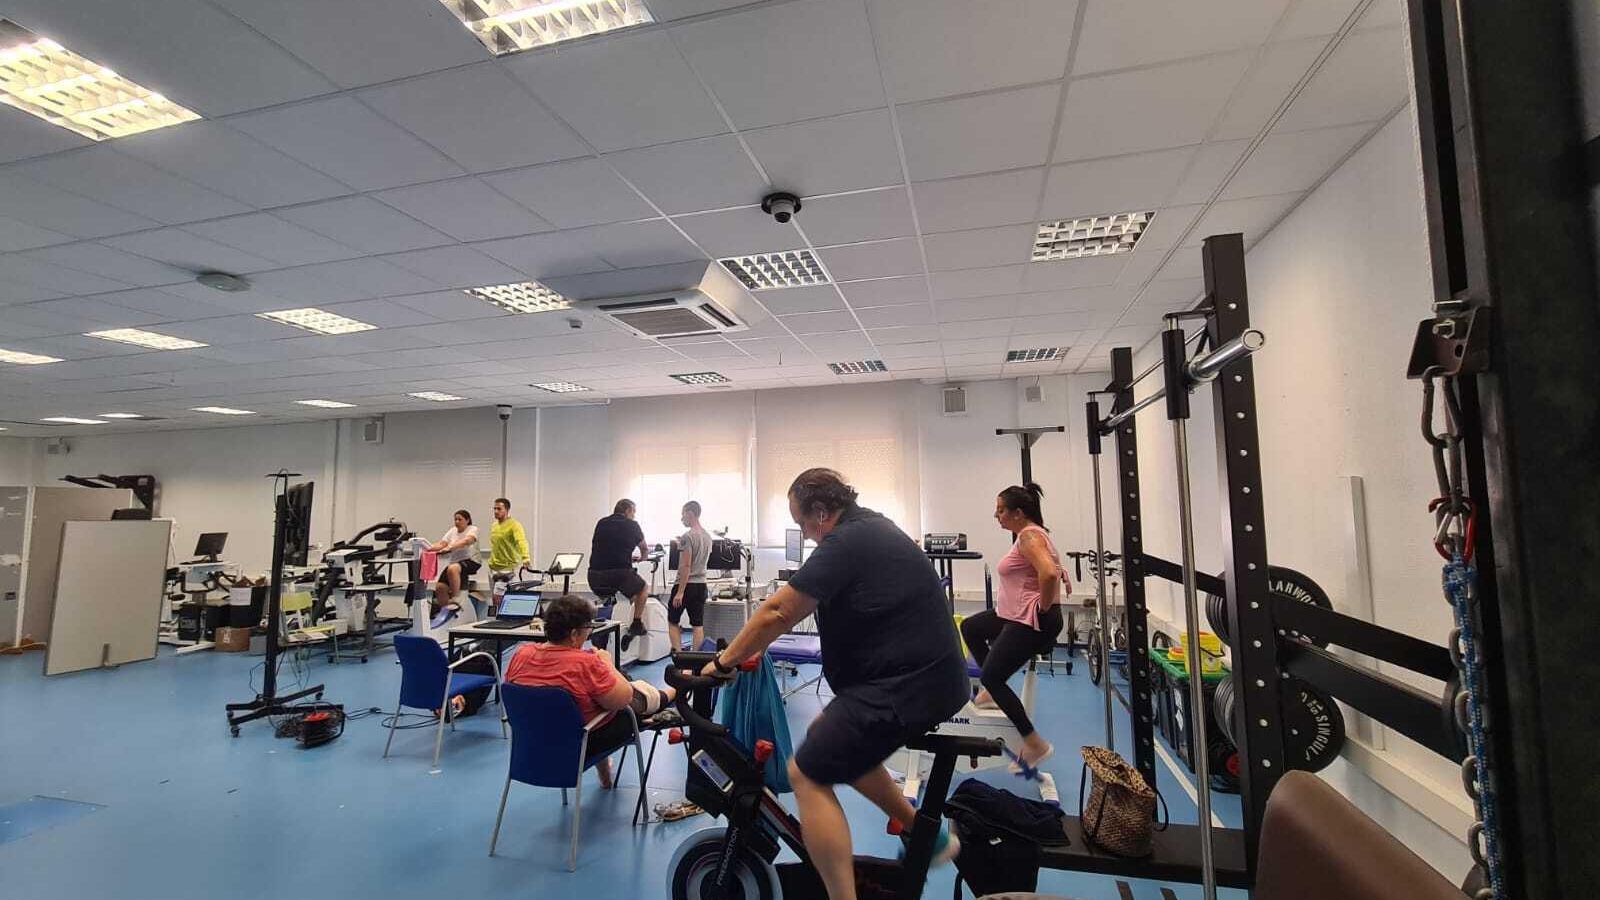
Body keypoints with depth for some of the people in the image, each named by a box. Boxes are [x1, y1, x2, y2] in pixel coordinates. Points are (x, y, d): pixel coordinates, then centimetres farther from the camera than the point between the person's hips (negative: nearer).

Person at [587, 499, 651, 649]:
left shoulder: (601, 523, 15)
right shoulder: (632, 525, 5)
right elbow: (645, 549, 21)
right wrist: (642, 557, 45)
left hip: (595, 578, 4)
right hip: (620, 574, -4)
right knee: (643, 588, 25)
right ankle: (636, 625, 23)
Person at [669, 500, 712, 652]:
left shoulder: (688, 536, -14)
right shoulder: (708, 536, 9)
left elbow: (686, 566, -18)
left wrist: (680, 592, -17)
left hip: (686, 584, -7)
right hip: (701, 584, 7)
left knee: (673, 621, 8)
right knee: (698, 625, 6)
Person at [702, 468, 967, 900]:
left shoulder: (845, 542, -15)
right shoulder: (873, 526, 14)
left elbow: (777, 613, -14)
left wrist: (724, 662, -2)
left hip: (907, 684, -10)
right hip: (932, 674, 10)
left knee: (807, 773, -3)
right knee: (829, 738, 23)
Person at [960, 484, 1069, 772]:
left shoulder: (1029, 536, -19)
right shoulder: (1029, 534, 12)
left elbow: (1049, 574, -35)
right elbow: (1053, 567, 26)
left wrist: (1044, 607, -22)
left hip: (1032, 622, -11)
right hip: (1015, 615, 11)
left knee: (991, 677, -6)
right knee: (969, 627, 23)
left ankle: (1035, 745, 2)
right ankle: (992, 692, 27)